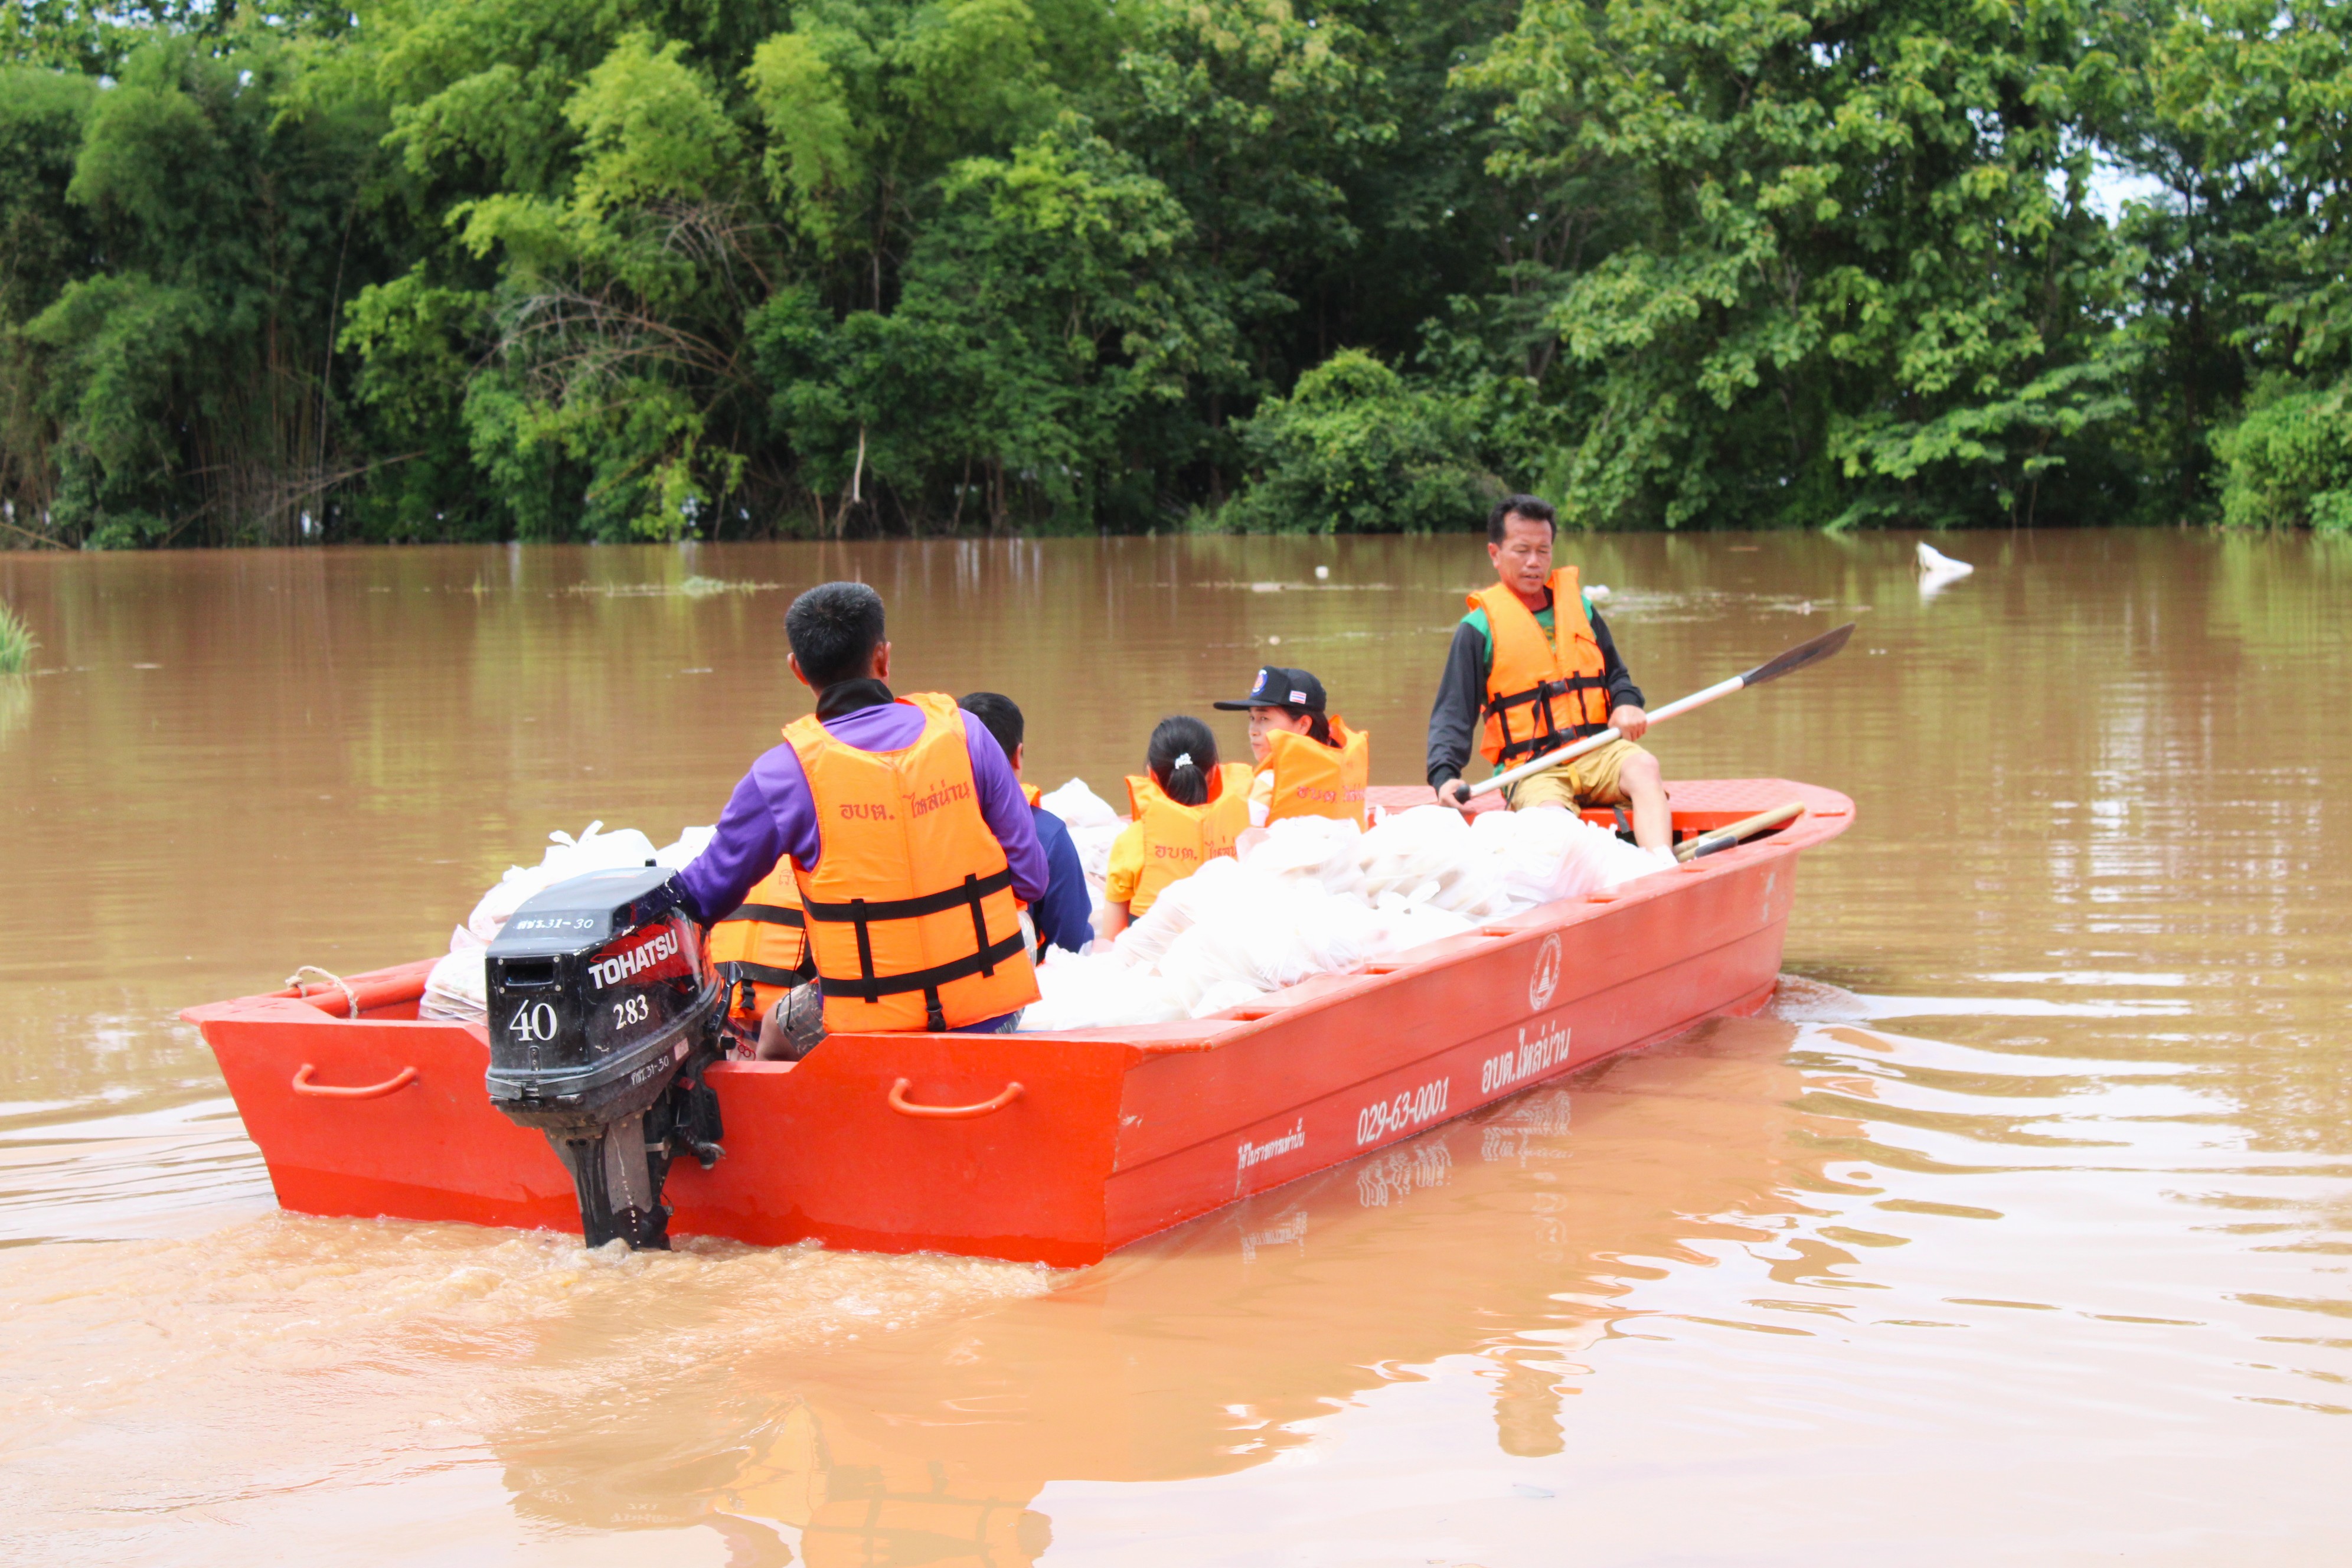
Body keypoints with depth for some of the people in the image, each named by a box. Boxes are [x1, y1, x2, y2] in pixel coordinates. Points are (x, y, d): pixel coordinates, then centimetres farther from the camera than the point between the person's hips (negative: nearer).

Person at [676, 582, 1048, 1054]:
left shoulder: (785, 772, -8)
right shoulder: (964, 734, -2)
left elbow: (705, 895, 3)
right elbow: (1030, 877, 1)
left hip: (872, 1028, -1)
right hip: (991, 1014, 1)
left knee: (773, 1033, 29)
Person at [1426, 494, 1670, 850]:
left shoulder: (1579, 607, 20)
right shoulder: (1480, 628, 7)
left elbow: (1615, 675, 31)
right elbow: (1453, 714, 4)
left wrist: (1627, 704, 6)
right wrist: (1444, 776, -14)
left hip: (1599, 754, 3)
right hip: (1533, 771, -3)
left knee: (1644, 767, -30)